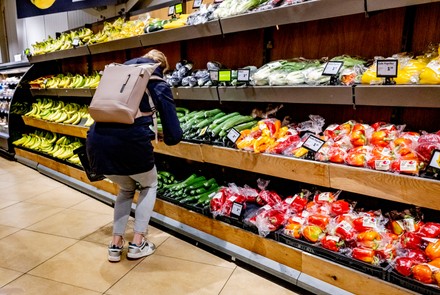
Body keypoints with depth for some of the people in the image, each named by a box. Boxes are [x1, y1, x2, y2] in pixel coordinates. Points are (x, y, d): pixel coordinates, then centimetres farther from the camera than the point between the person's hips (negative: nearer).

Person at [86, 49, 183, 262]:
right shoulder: (158, 85, 11)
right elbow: (173, 134, 4)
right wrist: (169, 137, 27)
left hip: (97, 141, 5)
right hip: (130, 140, -5)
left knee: (126, 188, 32)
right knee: (149, 185, 27)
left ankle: (116, 244, 27)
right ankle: (138, 243, 22)